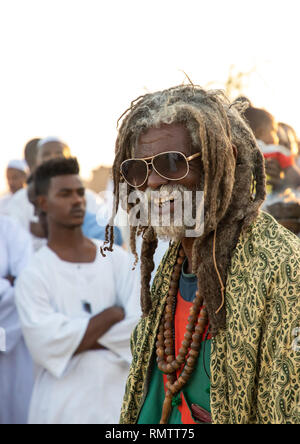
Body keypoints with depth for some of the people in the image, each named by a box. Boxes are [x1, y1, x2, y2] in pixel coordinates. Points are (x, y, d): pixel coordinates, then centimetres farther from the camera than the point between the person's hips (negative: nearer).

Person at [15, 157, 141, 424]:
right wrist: (111, 315, -11)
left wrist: (78, 340, -12)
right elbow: (47, 346, -16)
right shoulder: (33, 275, -5)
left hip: (117, 401, 3)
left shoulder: (117, 259, 4)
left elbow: (139, 323, -5)